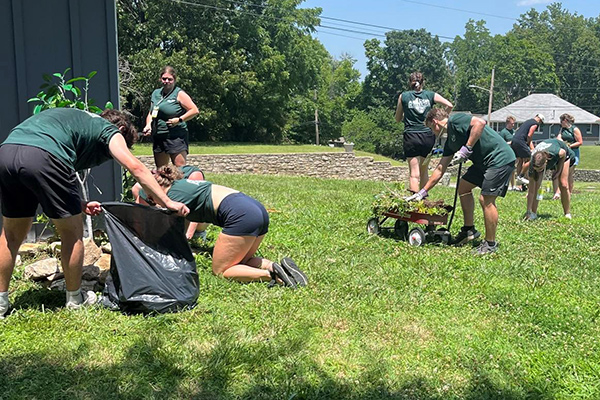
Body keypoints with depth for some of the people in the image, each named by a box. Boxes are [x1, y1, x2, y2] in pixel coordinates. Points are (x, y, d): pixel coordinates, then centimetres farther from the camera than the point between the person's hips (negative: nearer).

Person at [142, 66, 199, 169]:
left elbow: (195, 111, -9)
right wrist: (148, 125, 3)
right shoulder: (155, 94, 13)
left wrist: (179, 120, -15)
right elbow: (151, 113, 22)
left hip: (176, 137, -6)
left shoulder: (179, 94, -4)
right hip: (158, 136, 6)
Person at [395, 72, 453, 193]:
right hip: (428, 136, 2)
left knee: (414, 174, -4)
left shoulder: (403, 96, 3)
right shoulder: (430, 95, 6)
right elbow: (449, 105, -2)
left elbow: (398, 119, 10)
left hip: (411, 136, -2)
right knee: (424, 170, 18)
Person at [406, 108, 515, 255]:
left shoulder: (455, 120, -10)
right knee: (463, 186, 14)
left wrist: (467, 148, -23)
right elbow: (440, 169, 18)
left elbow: (480, 123, -27)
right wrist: (423, 192, 19)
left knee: (486, 199, -10)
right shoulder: (450, 142, 16)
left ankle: (490, 244, 3)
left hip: (500, 159, -10)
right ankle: (469, 229, 23)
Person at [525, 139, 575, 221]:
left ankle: (567, 214, 3)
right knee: (535, 185, -16)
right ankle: (533, 213, -6)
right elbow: (531, 190, -33)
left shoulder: (558, 152, -47)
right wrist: (528, 211, -32)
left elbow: (564, 153, -17)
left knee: (563, 185, -12)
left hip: (563, 157, -1)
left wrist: (559, 170, -17)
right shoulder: (533, 165, -39)